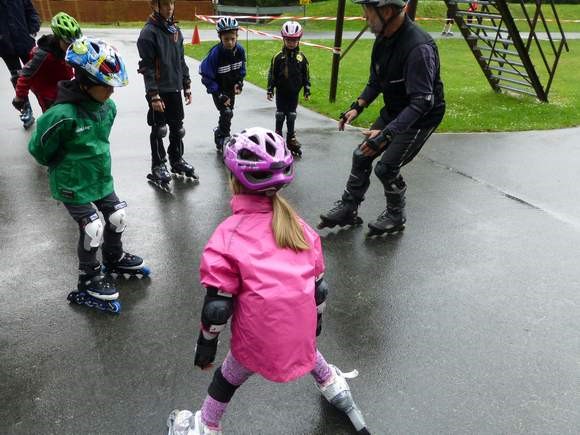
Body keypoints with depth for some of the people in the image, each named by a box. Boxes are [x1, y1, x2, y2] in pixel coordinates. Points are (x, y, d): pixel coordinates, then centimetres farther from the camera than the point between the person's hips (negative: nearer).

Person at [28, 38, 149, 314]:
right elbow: (39, 148, -15)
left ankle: (114, 259, 43)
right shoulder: (62, 115, -29)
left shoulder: (107, 106, -8)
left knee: (118, 218, 15)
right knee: (92, 231, 0)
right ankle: (89, 279, 25)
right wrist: (63, 168, 0)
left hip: (101, 177, 7)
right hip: (73, 186, -6)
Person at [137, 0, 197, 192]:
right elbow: (147, 67, -15)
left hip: (175, 89, 6)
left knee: (177, 128, 14)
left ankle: (177, 161, 30)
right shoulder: (149, 32, -12)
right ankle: (158, 167, 16)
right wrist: (154, 95, -18)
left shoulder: (175, 30, 9)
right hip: (159, 91, -6)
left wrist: (187, 86, 13)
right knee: (159, 130, 3)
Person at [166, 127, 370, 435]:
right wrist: (315, 319, 23)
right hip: (302, 329, 5)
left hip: (259, 336, -4)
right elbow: (318, 284, 7)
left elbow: (217, 303, -12)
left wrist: (206, 343, 2)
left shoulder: (229, 234, -15)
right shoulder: (298, 224, 0)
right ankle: (333, 387, 60)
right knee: (305, 347, 37)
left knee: (228, 378, 21)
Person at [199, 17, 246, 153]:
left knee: (228, 113, 17)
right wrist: (219, 95, -24)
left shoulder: (240, 50, -14)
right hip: (219, 89, -5)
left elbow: (241, 69, 6)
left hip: (231, 88, 5)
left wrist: (239, 83, -9)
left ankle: (219, 132, 43)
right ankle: (223, 141, -2)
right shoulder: (215, 53, -29)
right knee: (227, 113, -17)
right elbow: (206, 77, -21)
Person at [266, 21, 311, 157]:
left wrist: (307, 90, 4)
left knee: (291, 116, 9)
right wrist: (270, 90, -4)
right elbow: (272, 74, -3)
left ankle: (291, 138, 19)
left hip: (294, 92, 1)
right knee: (280, 115, 8)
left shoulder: (301, 57, -3)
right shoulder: (278, 56, -8)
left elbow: (306, 74, 4)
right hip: (281, 92, -1)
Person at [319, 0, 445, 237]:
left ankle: (396, 217, 16)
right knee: (361, 155, 6)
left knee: (386, 167, -10)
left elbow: (422, 102, -33)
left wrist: (386, 134, -40)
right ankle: (348, 209, 22)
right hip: (393, 111, 8)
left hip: (421, 116, -8)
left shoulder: (418, 47, -31)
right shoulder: (383, 39, -4)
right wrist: (356, 107, -3)